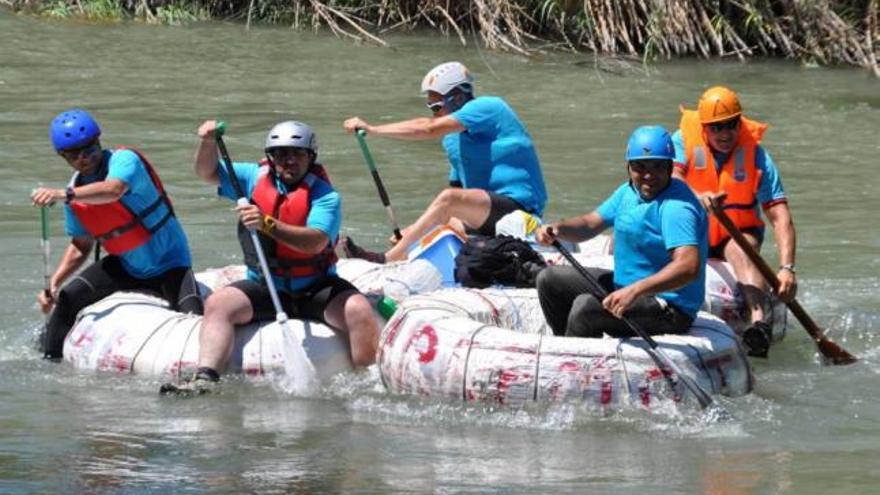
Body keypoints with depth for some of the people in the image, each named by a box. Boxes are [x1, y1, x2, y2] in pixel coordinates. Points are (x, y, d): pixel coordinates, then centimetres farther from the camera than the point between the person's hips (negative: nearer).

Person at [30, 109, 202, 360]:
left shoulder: (124, 160, -21)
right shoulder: (75, 194, -1)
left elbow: (113, 190, -45)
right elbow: (81, 246, 10)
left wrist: (62, 195, -56)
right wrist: (54, 282, -4)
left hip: (169, 263, -6)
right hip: (125, 268, 6)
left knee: (193, 320, -29)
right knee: (68, 297, -8)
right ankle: (47, 354, 9)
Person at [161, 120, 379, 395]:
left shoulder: (325, 196, -9)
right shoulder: (256, 179, 5)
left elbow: (315, 243, -25)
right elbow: (208, 173, 4)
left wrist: (268, 224, -38)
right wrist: (208, 142, -18)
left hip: (317, 290, -3)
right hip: (263, 288, 3)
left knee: (358, 308, -28)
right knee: (218, 304, -21)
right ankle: (205, 380, -30)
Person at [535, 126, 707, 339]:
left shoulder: (676, 207, -24)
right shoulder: (629, 192, 5)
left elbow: (689, 267, -36)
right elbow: (590, 224, 15)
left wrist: (635, 290, -46)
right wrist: (557, 229, -9)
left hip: (669, 310, -10)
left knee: (585, 306, -31)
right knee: (550, 280, 14)